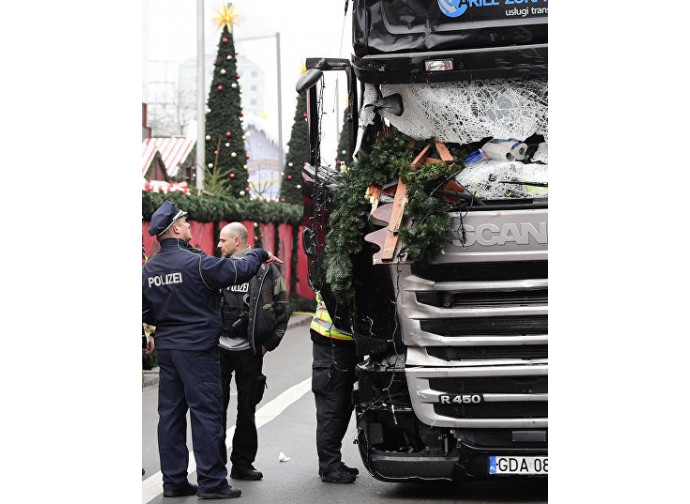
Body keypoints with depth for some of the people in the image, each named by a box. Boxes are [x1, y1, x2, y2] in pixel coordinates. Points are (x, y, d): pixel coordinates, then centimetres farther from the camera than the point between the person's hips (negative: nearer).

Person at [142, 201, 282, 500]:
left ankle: (174, 481, 14)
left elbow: (145, 312, 9)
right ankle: (211, 483, 0)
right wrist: (259, 255, 4)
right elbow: (238, 271, -13)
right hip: (197, 349, -7)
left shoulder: (148, 269, 6)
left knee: (170, 414, 10)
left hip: (166, 349, 7)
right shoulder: (195, 262, -15)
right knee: (206, 413, -2)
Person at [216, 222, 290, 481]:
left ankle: (242, 462, 15)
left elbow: (281, 308, 2)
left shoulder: (266, 270, 1)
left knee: (247, 408, 6)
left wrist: (268, 343, -2)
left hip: (249, 350, -1)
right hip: (218, 349, 2)